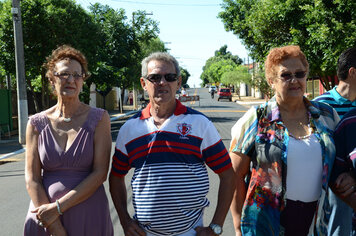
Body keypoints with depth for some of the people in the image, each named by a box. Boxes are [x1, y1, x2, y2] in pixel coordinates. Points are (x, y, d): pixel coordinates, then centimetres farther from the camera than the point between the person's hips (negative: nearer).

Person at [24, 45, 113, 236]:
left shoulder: (99, 118, -4)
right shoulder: (37, 123, 0)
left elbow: (100, 173, -10)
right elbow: (32, 178, -4)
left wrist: (58, 206, -15)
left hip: (90, 218, -1)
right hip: (44, 218, 1)